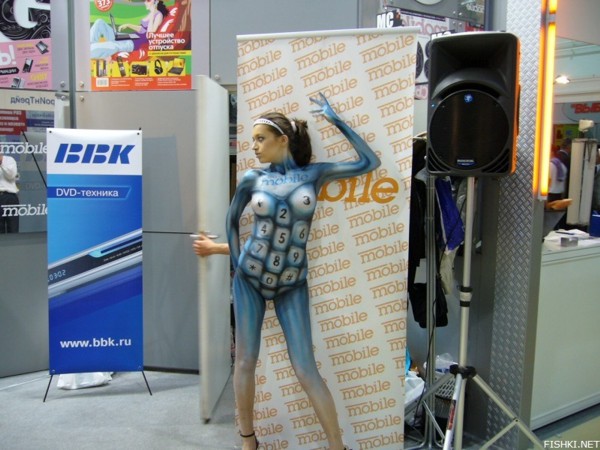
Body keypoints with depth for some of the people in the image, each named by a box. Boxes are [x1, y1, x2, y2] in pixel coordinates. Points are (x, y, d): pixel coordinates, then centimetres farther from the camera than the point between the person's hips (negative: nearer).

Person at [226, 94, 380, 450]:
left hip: (292, 284, -1)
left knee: (306, 369, -1)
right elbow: (232, 220, 12)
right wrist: (236, 262, 9)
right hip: (249, 278, 1)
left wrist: (335, 119, -4)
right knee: (245, 361, 6)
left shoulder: (314, 174, -3)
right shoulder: (252, 179, -3)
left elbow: (370, 162, -7)